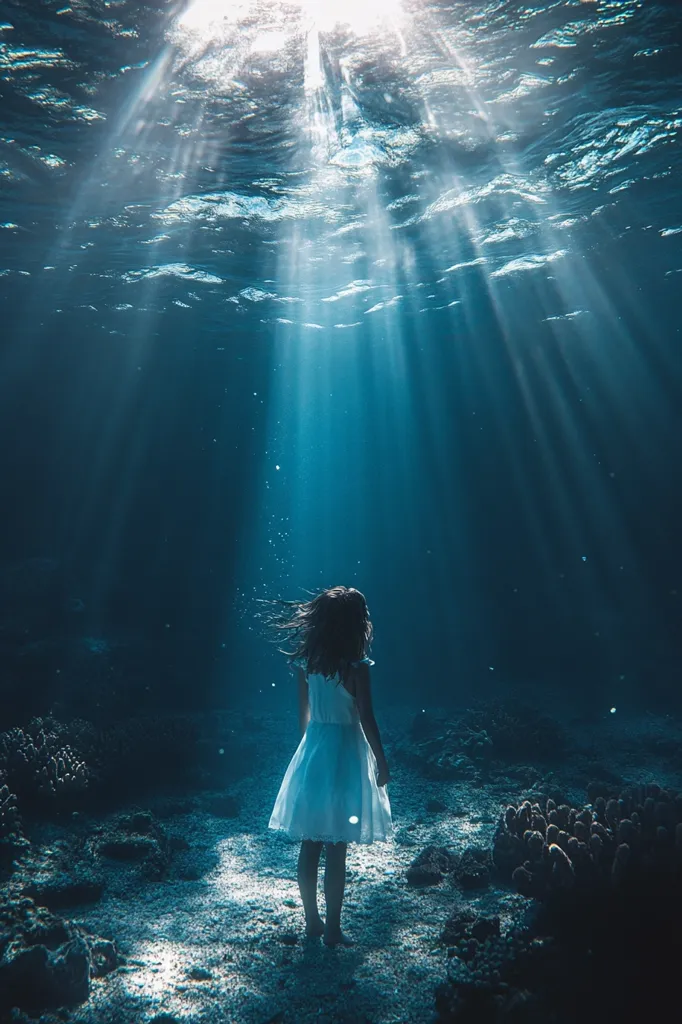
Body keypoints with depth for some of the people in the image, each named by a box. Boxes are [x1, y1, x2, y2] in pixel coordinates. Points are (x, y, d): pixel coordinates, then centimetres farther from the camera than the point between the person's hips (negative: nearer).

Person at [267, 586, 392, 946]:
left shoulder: (306, 662, 0)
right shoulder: (357, 668, -16)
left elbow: (304, 713, 8)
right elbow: (367, 720, -14)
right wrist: (382, 763, -3)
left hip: (312, 752, 5)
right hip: (345, 755, -5)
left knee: (309, 844, 14)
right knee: (336, 850, 5)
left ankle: (312, 920, 28)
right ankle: (332, 929, 15)